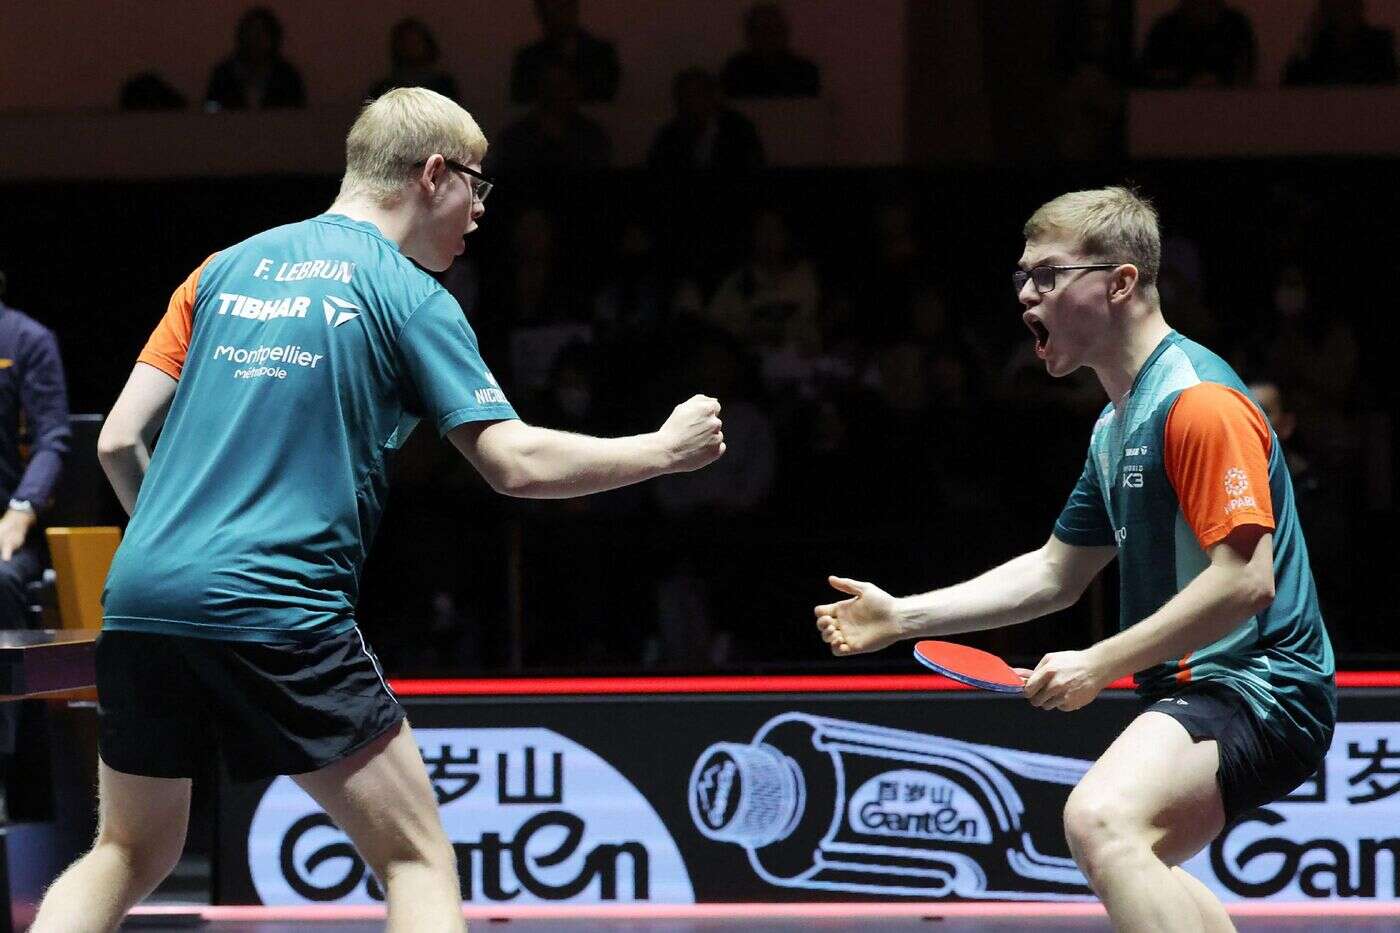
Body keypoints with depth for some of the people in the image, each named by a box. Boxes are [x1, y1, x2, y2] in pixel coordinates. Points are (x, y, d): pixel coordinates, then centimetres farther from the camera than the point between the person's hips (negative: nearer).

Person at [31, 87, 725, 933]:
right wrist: (665, 450, 8)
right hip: (276, 609, -5)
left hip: (139, 601, 6)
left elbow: (120, 441, 13)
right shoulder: (412, 298, 2)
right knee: (419, 860, 4)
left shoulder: (224, 269, 16)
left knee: (130, 855, 20)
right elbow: (515, 463, -6)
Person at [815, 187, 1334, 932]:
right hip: (1195, 686, 11)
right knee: (1134, 870, 29)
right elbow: (1055, 573, 23)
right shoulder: (1117, 422, 15)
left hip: (1256, 685, -11)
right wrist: (904, 617, 15)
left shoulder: (1198, 402, -18)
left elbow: (1246, 579, -25)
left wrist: (1100, 665, -22)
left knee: (1101, 818, -34)